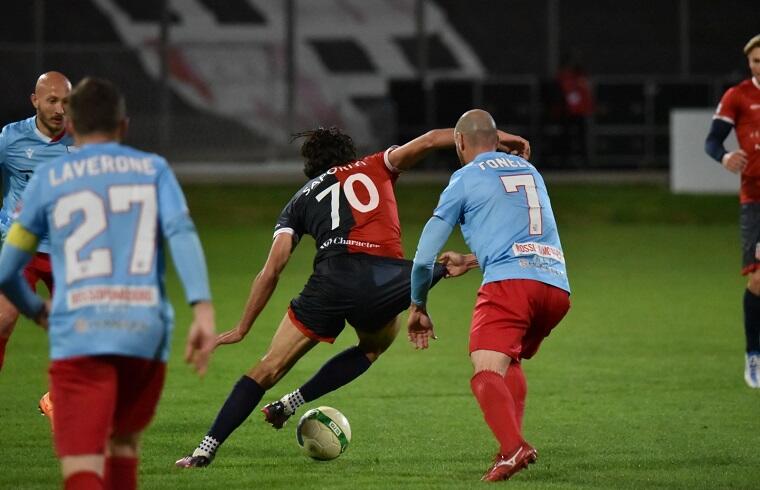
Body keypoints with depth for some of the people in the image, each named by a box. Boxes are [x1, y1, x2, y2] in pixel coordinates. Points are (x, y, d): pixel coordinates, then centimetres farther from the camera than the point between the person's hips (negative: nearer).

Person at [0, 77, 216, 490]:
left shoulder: (47, 180, 14)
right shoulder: (154, 169, 16)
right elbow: (182, 233, -3)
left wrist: (36, 310, 37)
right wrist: (202, 308, -13)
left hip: (79, 332, -2)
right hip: (146, 329, 2)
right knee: (123, 440, 27)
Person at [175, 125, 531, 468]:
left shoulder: (301, 199, 25)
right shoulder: (375, 167, 27)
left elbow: (271, 271, 16)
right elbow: (427, 142, 13)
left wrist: (242, 329, 21)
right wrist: (495, 137, 13)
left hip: (334, 277, 0)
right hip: (387, 280, 0)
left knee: (268, 369, 7)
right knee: (376, 344, 33)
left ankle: (205, 451, -1)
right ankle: (291, 404, 22)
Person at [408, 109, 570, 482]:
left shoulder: (466, 178, 9)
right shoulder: (529, 171, 26)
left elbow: (425, 256, 10)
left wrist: (418, 307, 22)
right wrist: (470, 262, 47)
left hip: (509, 282, -6)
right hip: (557, 286, 6)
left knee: (486, 373, -16)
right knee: (510, 362, 26)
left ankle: (513, 447, -40)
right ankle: (513, 444, 9)